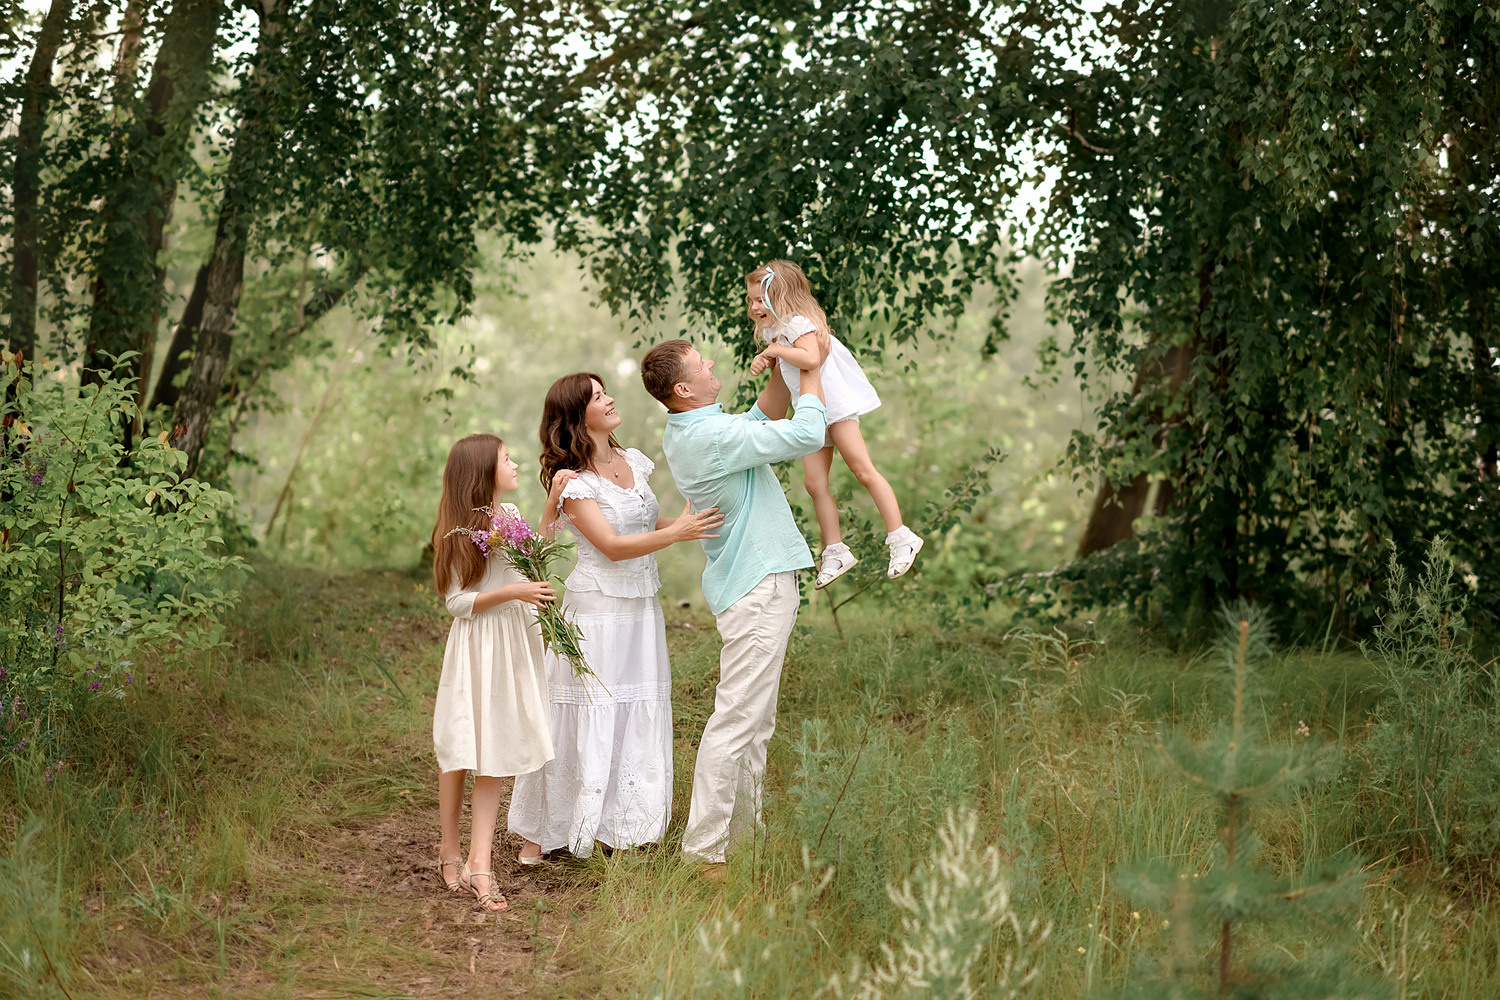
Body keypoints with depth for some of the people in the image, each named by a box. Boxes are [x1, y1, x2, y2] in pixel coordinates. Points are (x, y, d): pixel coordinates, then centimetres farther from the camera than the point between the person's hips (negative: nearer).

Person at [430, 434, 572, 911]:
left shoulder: (509, 514, 11)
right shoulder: (461, 531, -11)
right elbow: (458, 602, -14)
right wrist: (512, 592, -22)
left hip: (514, 645, 6)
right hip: (477, 648, -6)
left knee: (495, 760, 1)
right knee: (461, 756, 1)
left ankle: (478, 864, 0)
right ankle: (450, 852, 15)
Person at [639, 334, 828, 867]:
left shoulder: (685, 432, 10)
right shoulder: (711, 437, -22)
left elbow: (763, 417, 25)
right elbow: (806, 435, -19)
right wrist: (812, 368, -5)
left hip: (754, 583, 11)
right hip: (758, 587, -11)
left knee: (755, 722, 16)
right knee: (736, 721, -9)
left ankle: (743, 832, 23)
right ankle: (702, 852, -7)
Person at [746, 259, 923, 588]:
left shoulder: (799, 323, -18)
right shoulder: (772, 331, 13)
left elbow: (808, 357, -36)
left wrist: (776, 349, -23)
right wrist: (763, 359, 2)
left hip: (835, 404, -9)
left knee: (863, 470, -9)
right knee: (814, 483, 2)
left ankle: (901, 538, -4)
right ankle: (835, 551, 8)